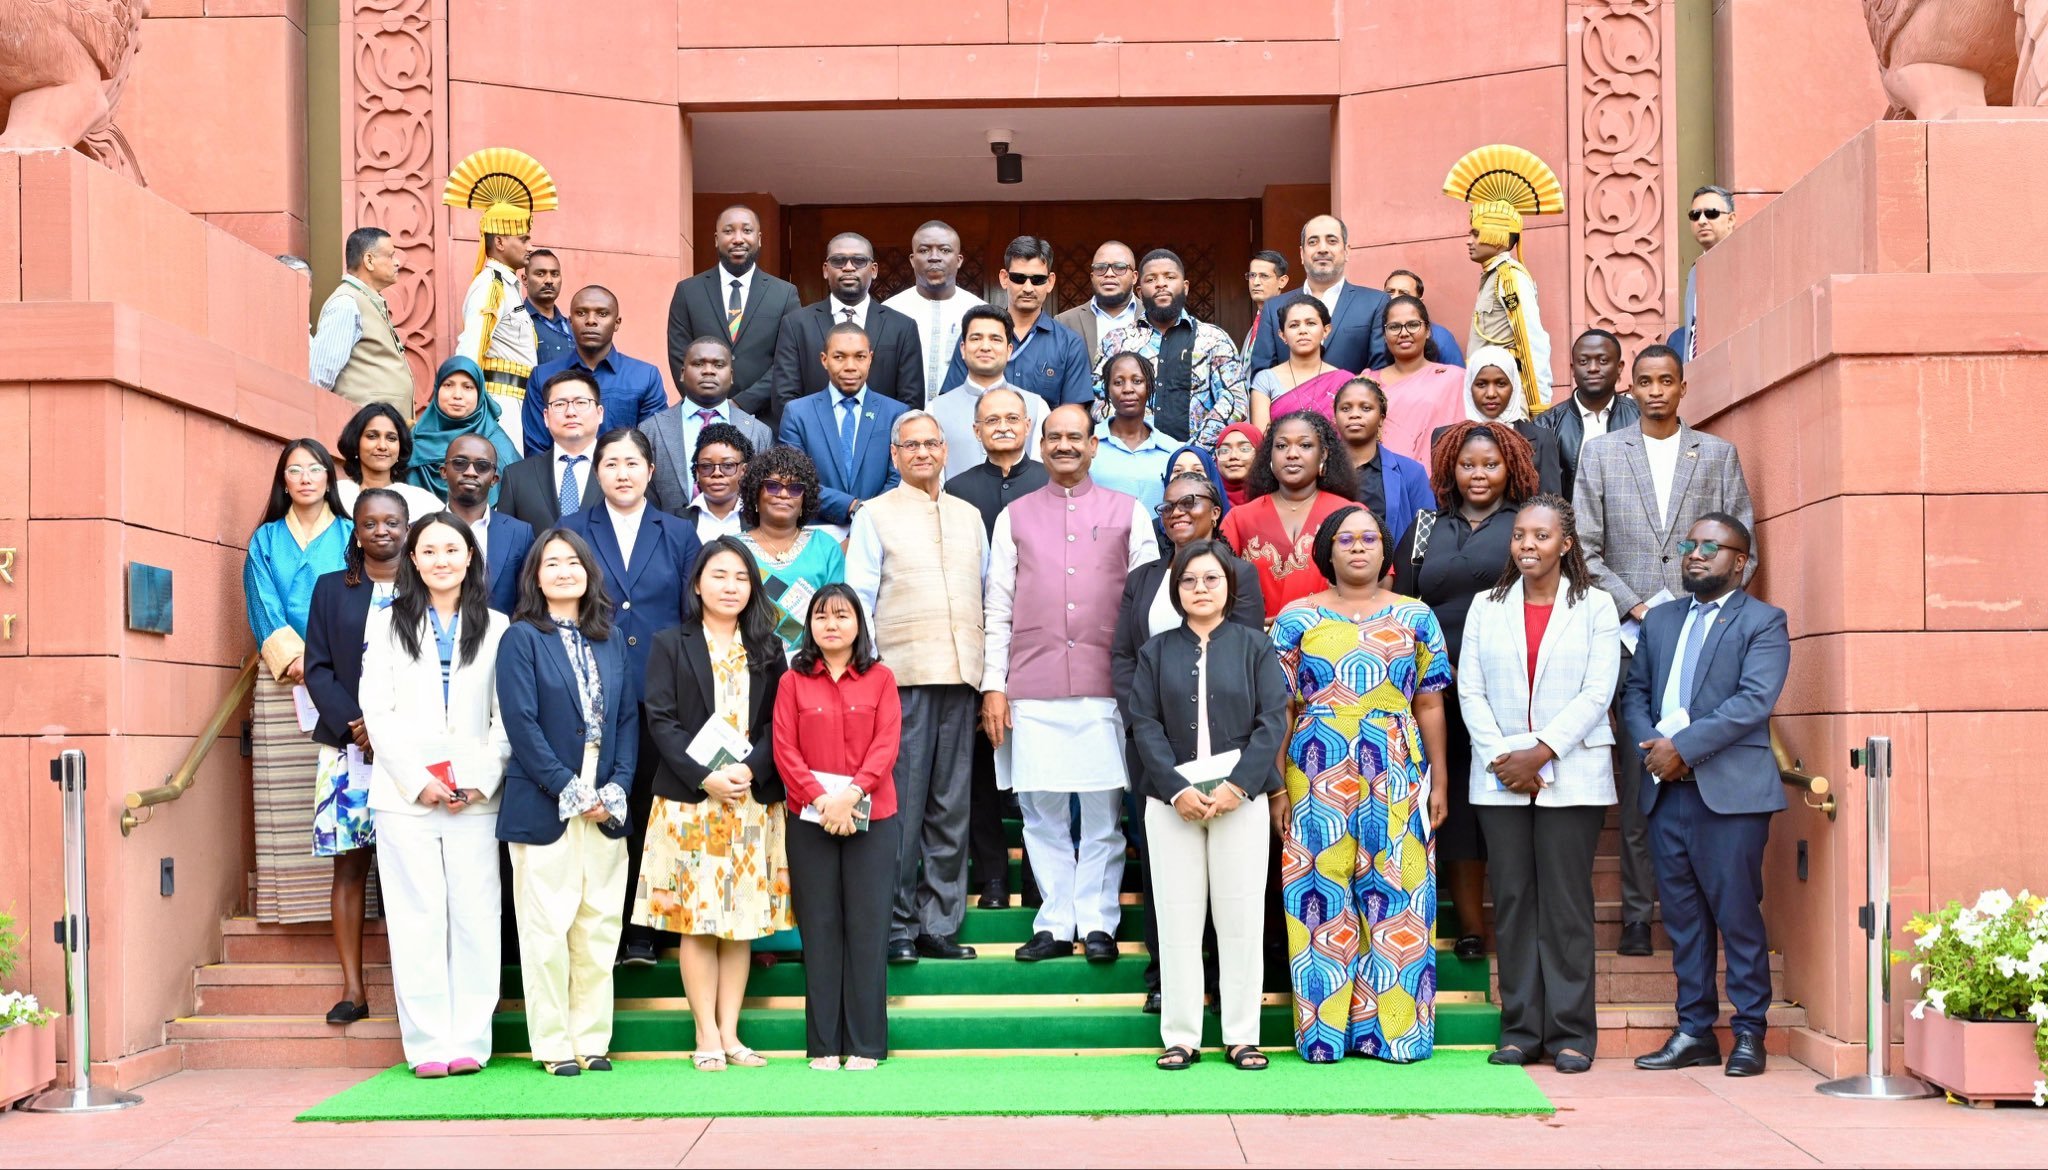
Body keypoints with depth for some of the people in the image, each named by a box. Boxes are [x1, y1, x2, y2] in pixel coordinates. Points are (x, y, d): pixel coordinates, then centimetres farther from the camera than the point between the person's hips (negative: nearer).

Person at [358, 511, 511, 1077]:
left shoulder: (496, 627, 9)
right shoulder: (387, 624, 9)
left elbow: (507, 716, 6)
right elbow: (378, 713, 3)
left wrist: (482, 781, -7)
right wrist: (418, 782, -7)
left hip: (475, 796, 0)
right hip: (404, 793, 0)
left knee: (475, 914, -2)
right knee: (417, 916, -2)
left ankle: (470, 1041, 4)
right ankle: (428, 1044, 2)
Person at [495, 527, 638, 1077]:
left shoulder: (611, 642, 14)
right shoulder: (521, 639, -1)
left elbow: (629, 718, 11)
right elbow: (521, 722, -9)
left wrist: (616, 788, -3)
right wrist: (569, 790, -13)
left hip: (605, 809, 4)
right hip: (543, 806, -4)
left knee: (599, 928, 6)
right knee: (548, 929, -2)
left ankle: (592, 1040, 13)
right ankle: (554, 1045, 6)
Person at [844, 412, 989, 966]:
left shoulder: (969, 517, 18)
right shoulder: (875, 515, 7)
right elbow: (858, 599, 3)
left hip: (960, 676, 4)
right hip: (901, 676, -4)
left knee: (951, 806, 5)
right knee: (901, 805, -5)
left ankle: (940, 924, 11)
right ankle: (897, 926, 3)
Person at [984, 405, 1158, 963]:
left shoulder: (1128, 513, 9)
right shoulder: (1014, 517, 12)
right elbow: (998, 608, 10)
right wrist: (993, 685, 2)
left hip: (1106, 687, -1)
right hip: (1032, 691, 1)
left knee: (1103, 812, 0)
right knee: (1042, 812, 2)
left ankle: (1098, 922, 8)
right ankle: (1054, 923, 10)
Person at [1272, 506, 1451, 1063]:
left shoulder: (1415, 617, 9)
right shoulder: (1297, 618, 7)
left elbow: (1430, 706, 9)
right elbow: (1280, 708, 4)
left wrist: (1438, 782, 5)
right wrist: (1277, 786, -1)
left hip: (1397, 777, 1)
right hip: (1318, 778, -1)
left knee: (1396, 895, -1)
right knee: (1322, 896, 0)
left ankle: (1393, 1026, 7)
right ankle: (1324, 1030, 7)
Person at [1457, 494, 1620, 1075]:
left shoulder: (1595, 606, 4)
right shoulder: (1486, 607, 11)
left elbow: (1597, 694, -4)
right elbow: (1470, 692, 6)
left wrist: (1542, 751, -12)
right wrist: (1502, 757, -7)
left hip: (1572, 776, -2)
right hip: (1499, 779, 2)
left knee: (1566, 902, -2)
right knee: (1512, 901, 3)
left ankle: (1571, 1032, 4)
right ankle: (1520, 1030, 9)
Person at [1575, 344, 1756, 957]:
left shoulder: (1719, 455, 12)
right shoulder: (1600, 452, 10)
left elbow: (1741, 547, 10)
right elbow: (1586, 549, 5)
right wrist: (1637, 608, -6)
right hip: (1631, 638, 0)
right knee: (1637, 780, -2)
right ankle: (1638, 916, 3)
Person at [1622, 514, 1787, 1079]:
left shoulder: (1763, 623, 0)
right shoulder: (1660, 621, 19)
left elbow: (1754, 701, -12)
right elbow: (1634, 690, 15)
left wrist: (1683, 747, -16)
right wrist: (1649, 744, -6)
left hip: (1730, 793, -5)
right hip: (1667, 791, 5)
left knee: (1737, 914, -2)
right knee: (1682, 915, 8)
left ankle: (1749, 1032, 8)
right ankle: (1694, 1030, 15)